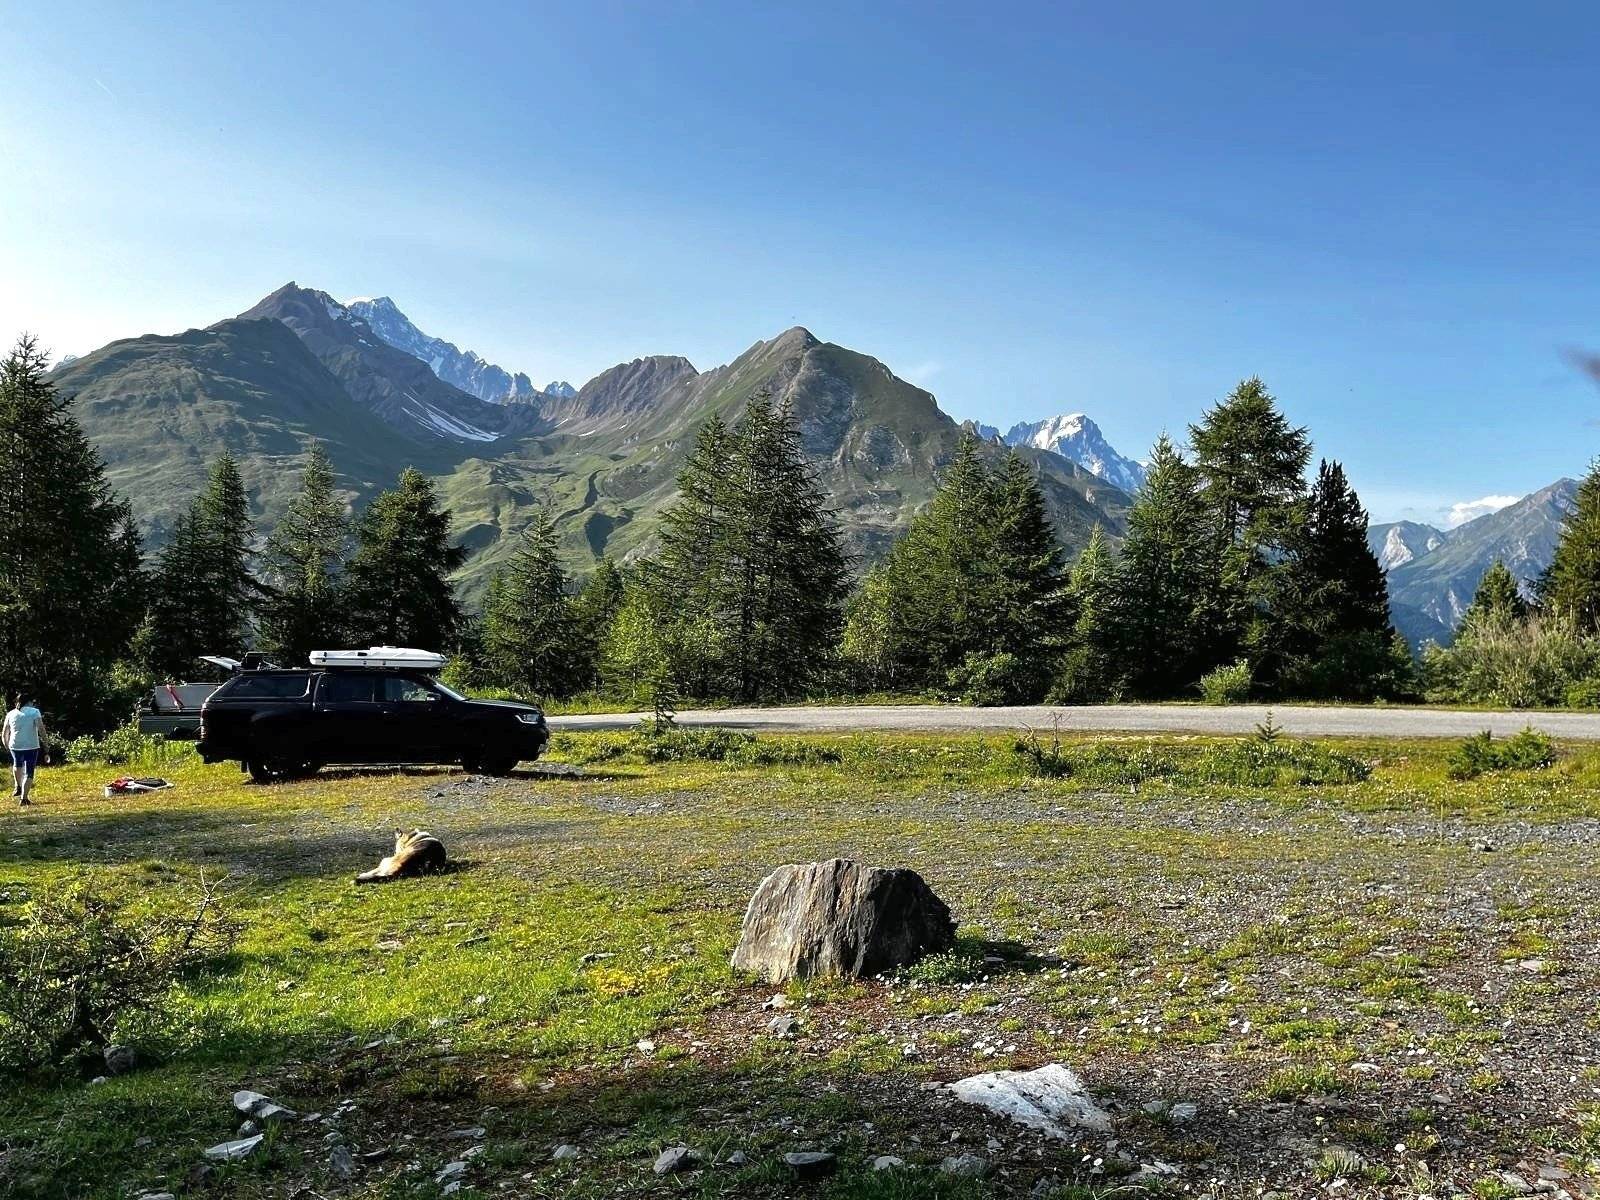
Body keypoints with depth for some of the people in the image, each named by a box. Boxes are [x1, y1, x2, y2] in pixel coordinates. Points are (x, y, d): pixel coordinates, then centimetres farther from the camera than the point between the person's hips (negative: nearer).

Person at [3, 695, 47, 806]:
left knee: (17, 763, 34)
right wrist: (44, 740, -5)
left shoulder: (10, 714, 7)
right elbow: (41, 728, -13)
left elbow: (5, 733, 11)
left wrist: (6, 745, 25)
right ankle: (24, 797, -2)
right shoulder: (34, 712, -2)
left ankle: (18, 787, 35)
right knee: (29, 772, 4)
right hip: (32, 746, -3)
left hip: (15, 746, 3)